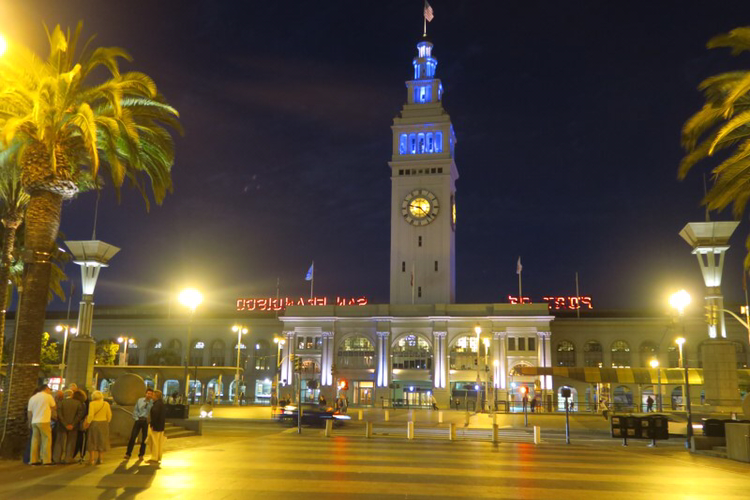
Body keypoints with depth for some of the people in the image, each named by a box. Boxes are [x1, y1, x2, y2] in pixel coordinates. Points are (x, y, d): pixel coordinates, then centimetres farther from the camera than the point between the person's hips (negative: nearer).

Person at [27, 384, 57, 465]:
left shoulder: (32, 398, 14)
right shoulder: (48, 396, 0)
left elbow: (29, 412, 14)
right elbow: (54, 408, 7)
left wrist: (30, 423, 22)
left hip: (34, 421, 6)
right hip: (44, 421, -6)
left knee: (35, 441, 10)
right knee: (46, 440, -2)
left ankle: (33, 460, 10)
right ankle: (46, 460, -4)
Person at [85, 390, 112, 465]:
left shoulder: (92, 403, -9)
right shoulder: (106, 404, 1)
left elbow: (91, 415, -15)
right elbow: (109, 415, 1)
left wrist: (87, 423, -5)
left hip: (94, 423, -3)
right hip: (104, 423, 3)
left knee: (93, 442, 7)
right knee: (102, 442, 13)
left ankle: (92, 460, 6)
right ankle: (101, 459, 16)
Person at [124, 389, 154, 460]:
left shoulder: (152, 402, -6)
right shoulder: (140, 400, 2)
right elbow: (135, 410, 7)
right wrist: (136, 418, -1)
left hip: (146, 421, -1)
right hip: (138, 420, 1)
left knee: (144, 438, 5)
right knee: (133, 436, 0)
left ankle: (141, 455, 18)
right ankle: (128, 453, 11)